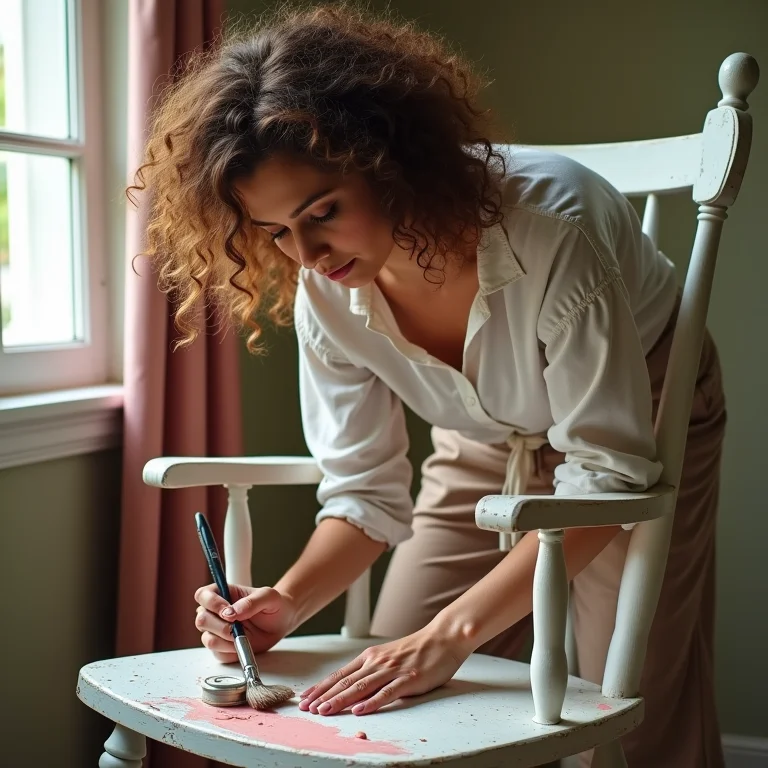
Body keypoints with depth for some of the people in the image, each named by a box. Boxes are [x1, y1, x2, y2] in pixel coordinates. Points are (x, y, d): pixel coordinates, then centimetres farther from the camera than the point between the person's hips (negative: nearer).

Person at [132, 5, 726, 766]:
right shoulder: (323, 289, -22)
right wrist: (287, 604, -32)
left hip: (640, 421, -4)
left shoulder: (550, 222, -37)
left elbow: (607, 472, -33)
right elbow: (364, 490, -12)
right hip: (485, 442, 4)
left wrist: (450, 632, -38)